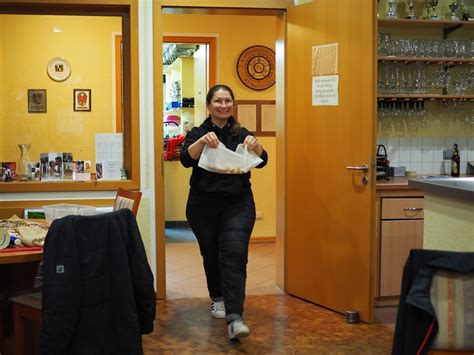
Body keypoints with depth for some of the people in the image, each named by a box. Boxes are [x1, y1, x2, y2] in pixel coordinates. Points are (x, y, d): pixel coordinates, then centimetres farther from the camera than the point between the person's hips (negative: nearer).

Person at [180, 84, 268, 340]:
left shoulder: (241, 133, 11)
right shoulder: (198, 133, 5)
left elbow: (261, 161, -2)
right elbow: (186, 159, -13)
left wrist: (255, 145, -23)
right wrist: (202, 141, -31)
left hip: (238, 204, 0)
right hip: (204, 206, 0)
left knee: (234, 256, -14)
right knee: (211, 255, 10)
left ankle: (234, 318, -21)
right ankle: (217, 298, 36)